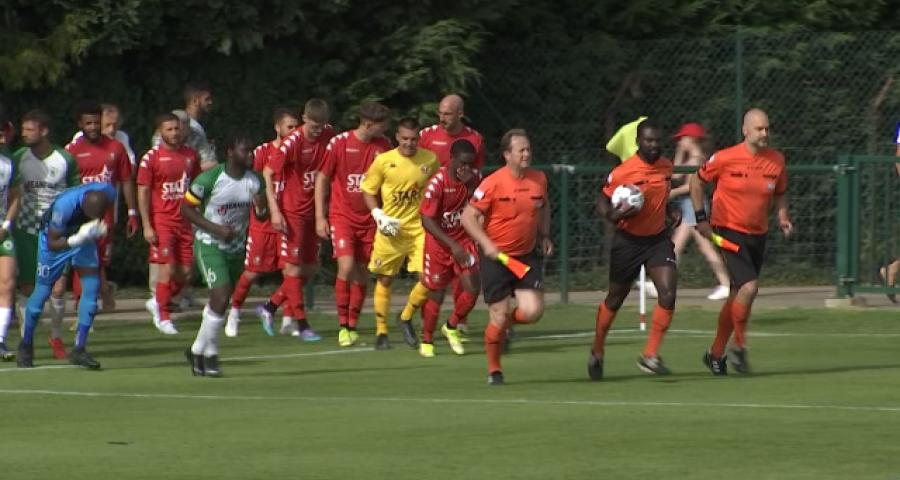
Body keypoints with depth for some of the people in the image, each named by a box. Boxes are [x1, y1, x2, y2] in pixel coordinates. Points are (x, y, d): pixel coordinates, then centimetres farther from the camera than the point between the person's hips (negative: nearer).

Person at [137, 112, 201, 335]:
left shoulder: (190, 155, 9)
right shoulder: (151, 158, -5)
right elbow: (143, 192, -5)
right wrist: (147, 226, -11)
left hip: (185, 222, 5)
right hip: (161, 220, -5)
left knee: (186, 272, 2)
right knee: (168, 267, -10)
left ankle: (157, 303, 25)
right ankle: (163, 316, 4)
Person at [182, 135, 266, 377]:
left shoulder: (255, 181, -1)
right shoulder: (210, 178, -18)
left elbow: (262, 216, 6)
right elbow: (186, 208, -11)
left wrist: (261, 208, -19)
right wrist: (216, 229, -20)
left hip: (237, 248, 6)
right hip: (209, 246, -6)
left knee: (218, 302, 12)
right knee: (221, 296, -19)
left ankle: (198, 350, 29)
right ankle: (208, 354, -5)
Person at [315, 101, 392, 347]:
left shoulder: (384, 146, 1)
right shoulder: (339, 144, -9)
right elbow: (322, 179, -1)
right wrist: (320, 217, -4)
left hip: (370, 219, 3)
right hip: (342, 216, -3)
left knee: (362, 274, 3)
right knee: (346, 267, -17)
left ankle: (353, 327, 15)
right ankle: (342, 326, -6)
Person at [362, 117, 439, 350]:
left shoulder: (430, 160, -2)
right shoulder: (384, 161, -6)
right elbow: (368, 191, 3)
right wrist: (378, 215, -11)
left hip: (419, 228, 1)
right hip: (391, 229, -1)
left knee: (427, 278, -10)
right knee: (384, 279, 7)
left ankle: (406, 320, 14)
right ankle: (381, 331, 20)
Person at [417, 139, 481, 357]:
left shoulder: (474, 177, -5)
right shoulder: (437, 182, -22)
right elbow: (427, 220, -21)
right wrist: (452, 245, -26)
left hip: (464, 240, 4)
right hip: (439, 241, -4)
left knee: (472, 288, -9)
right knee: (436, 293, 3)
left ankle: (452, 327, 18)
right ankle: (426, 341, 22)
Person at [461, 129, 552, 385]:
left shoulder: (539, 179, 1)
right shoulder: (493, 183, -15)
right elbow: (468, 217, -11)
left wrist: (544, 235, 8)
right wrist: (486, 244, -22)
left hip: (527, 255, 4)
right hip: (496, 257, -4)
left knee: (533, 311, -11)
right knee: (498, 317, -2)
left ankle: (505, 322, 24)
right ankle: (494, 370, 19)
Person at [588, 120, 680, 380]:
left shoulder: (666, 166, 1)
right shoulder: (623, 172, -16)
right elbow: (604, 200, -4)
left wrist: (672, 212, 1)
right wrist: (614, 215, -25)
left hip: (658, 239, 4)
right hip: (628, 240, -3)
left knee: (668, 293, -17)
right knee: (615, 299, 11)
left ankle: (650, 356, -8)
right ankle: (597, 353, 34)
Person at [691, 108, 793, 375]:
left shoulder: (776, 161, 1)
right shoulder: (725, 159, -11)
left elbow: (780, 193, 17)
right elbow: (697, 181, 3)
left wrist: (783, 217, -2)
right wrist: (701, 218, -2)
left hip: (758, 236, 5)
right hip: (730, 232, -5)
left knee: (737, 297, 12)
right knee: (749, 287, -21)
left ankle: (716, 353, 27)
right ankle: (739, 347, -3)